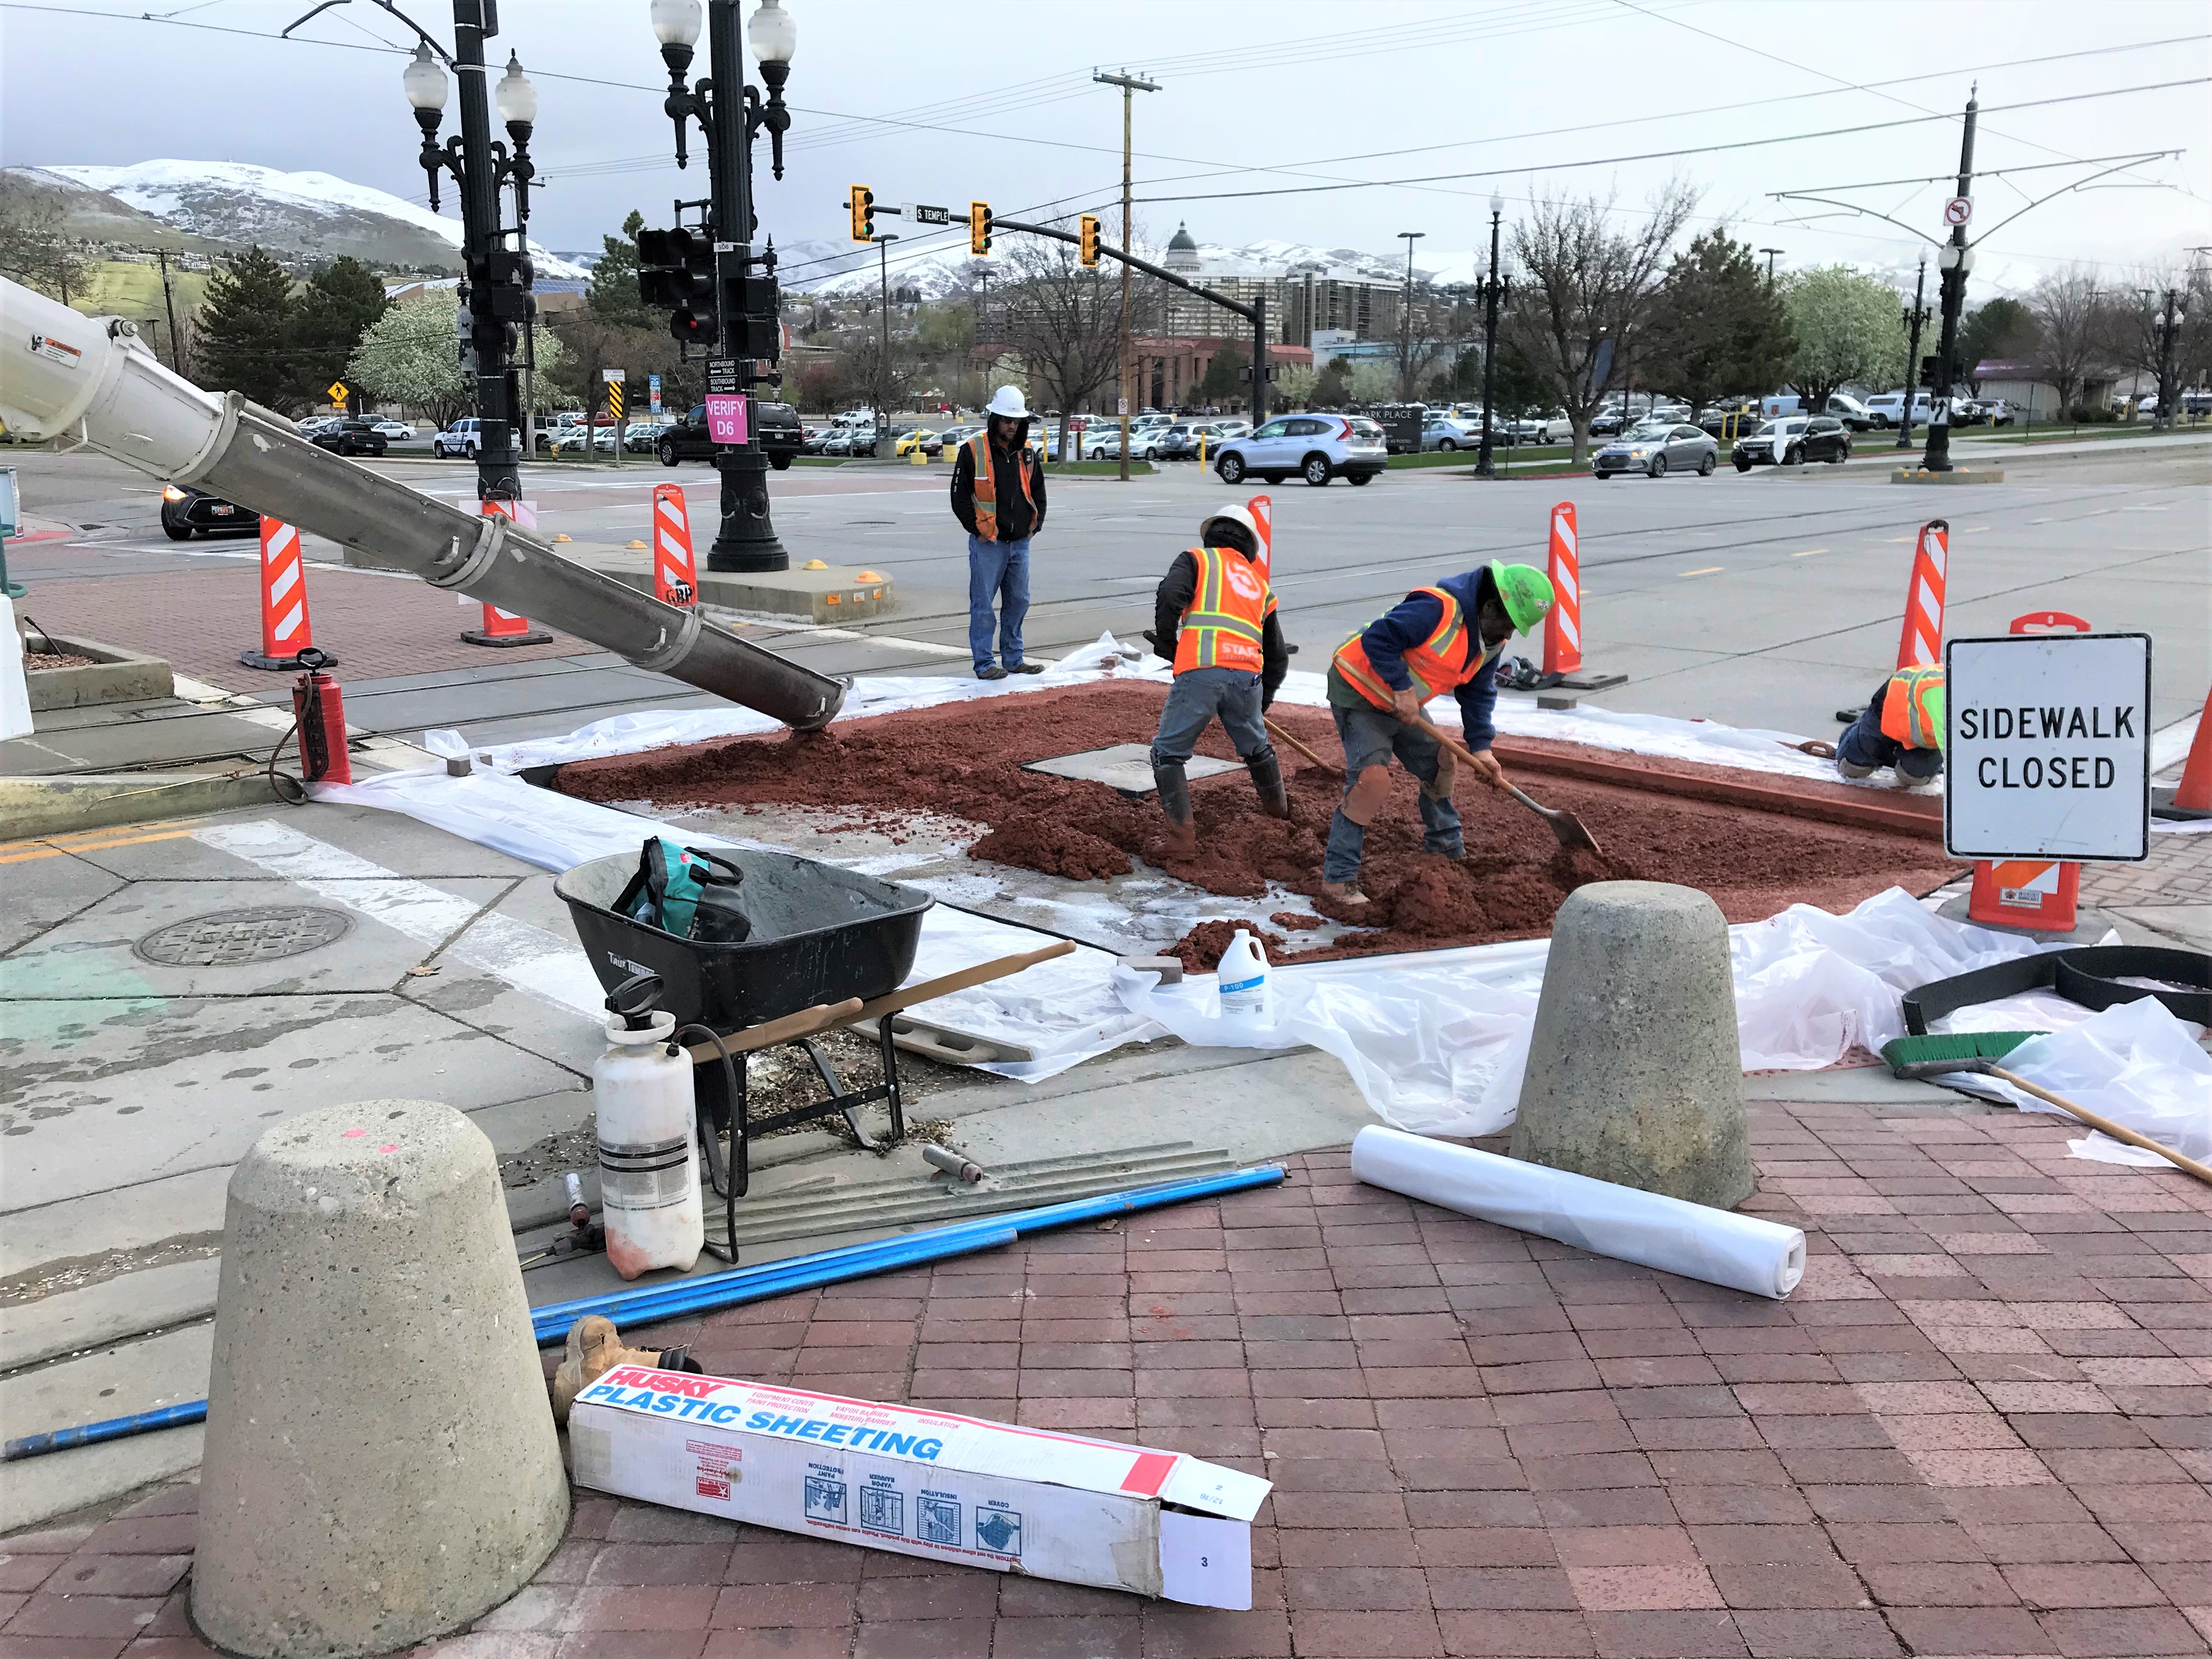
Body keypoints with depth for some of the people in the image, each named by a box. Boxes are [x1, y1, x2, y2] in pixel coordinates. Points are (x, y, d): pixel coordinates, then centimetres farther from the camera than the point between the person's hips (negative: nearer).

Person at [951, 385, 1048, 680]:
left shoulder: (1026, 451, 9)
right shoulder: (973, 451, -8)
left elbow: (1038, 489, 21)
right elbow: (959, 496, -6)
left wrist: (1036, 523, 10)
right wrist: (978, 529, -10)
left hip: (1020, 543, 6)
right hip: (987, 544, -6)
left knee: (1018, 602, 11)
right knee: (983, 605, -3)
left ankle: (1013, 659, 21)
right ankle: (984, 663, 3)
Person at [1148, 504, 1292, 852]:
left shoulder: (1197, 559, 16)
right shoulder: (1259, 584, 29)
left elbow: (1169, 596, -6)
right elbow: (1278, 656, 29)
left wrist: (1166, 643, 8)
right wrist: (1263, 700, 40)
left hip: (1200, 671, -4)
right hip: (1248, 676, 4)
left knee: (1169, 752, 7)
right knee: (1255, 747, 28)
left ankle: (1182, 835, -1)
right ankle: (1278, 808, 49)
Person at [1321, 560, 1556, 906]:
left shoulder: (1491, 640, 1)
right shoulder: (1438, 608, -29)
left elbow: (1477, 693, 7)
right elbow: (1377, 638, -31)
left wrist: (1481, 747, -4)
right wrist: (1401, 687, -30)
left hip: (1402, 705, 10)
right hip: (1359, 691, -10)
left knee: (1439, 766, 16)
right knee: (1372, 778, -20)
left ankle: (1447, 849, 39)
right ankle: (1337, 878, -15)